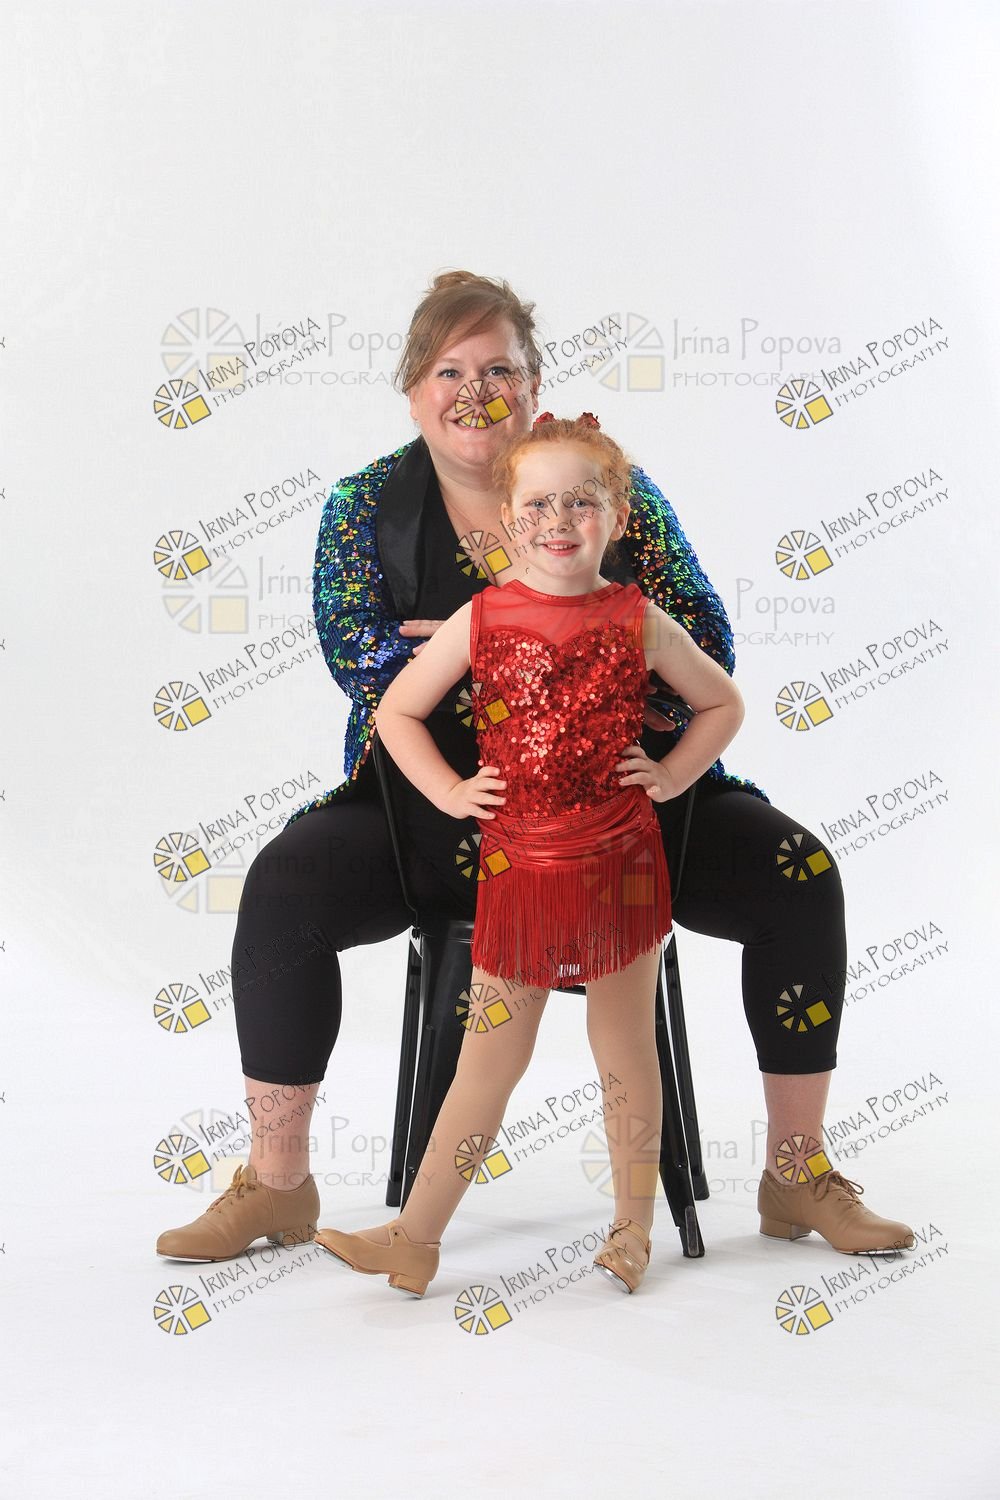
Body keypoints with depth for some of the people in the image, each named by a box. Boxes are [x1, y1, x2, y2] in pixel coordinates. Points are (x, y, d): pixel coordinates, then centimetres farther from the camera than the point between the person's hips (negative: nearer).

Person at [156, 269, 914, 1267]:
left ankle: (797, 1175, -2)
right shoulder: (365, 504, 4)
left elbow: (707, 649, -4)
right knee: (283, 884, -25)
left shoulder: (614, 486, 2)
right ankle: (276, 1183, -7)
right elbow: (357, 656, -9)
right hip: (435, 809, 0)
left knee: (800, 874, -18)